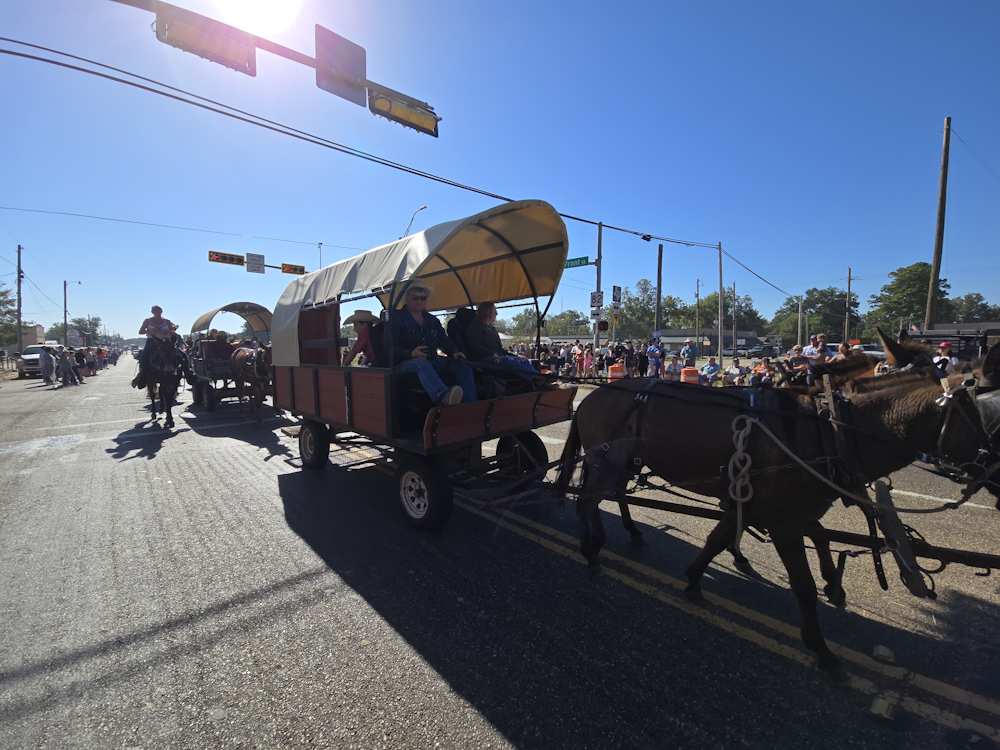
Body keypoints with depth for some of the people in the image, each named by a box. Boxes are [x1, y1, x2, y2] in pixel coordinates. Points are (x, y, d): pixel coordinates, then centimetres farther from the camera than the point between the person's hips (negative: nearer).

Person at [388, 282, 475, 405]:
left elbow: (444, 341, 21)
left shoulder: (432, 320, 23)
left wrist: (454, 352, -3)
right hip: (405, 363, -5)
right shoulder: (396, 318, 5)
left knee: (463, 366, -16)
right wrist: (411, 353, -26)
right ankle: (444, 396, -69)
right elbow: (391, 347, -6)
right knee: (422, 363, -41)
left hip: (431, 361, 5)